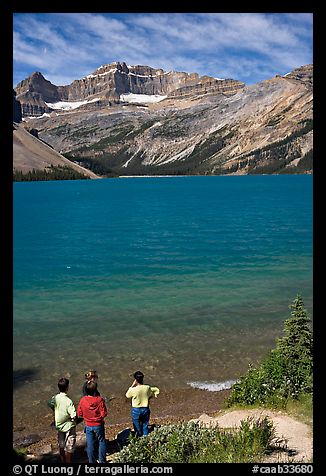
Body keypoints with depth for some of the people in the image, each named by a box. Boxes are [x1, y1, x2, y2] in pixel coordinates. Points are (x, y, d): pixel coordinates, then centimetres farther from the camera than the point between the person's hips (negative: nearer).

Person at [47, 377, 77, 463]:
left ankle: (63, 461, 36)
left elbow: (50, 405, 10)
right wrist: (72, 417, -7)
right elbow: (74, 417, -29)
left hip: (59, 425, 6)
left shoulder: (55, 398, -12)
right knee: (69, 448, 9)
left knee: (61, 446, 22)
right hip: (69, 427, -6)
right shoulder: (68, 401, -28)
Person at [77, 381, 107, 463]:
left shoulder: (82, 400, -12)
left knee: (90, 444, 14)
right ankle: (102, 460, 20)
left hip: (88, 426, 2)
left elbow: (79, 414, -4)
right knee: (101, 442, 16)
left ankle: (91, 461, 23)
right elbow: (104, 414, -17)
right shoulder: (99, 399, -20)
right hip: (98, 425, -2)